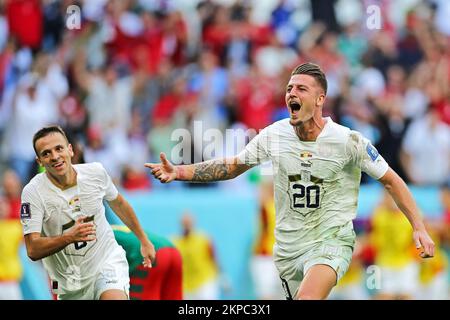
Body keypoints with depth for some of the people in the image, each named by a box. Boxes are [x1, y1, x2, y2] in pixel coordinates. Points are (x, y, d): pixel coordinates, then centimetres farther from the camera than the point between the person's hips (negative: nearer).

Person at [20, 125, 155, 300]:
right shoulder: (33, 192, -15)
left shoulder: (95, 172, -6)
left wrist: (144, 240, 23)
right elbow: (33, 250, -20)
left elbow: (118, 204, 15)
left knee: (114, 297, -28)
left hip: (107, 261, -2)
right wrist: (69, 237, -34)